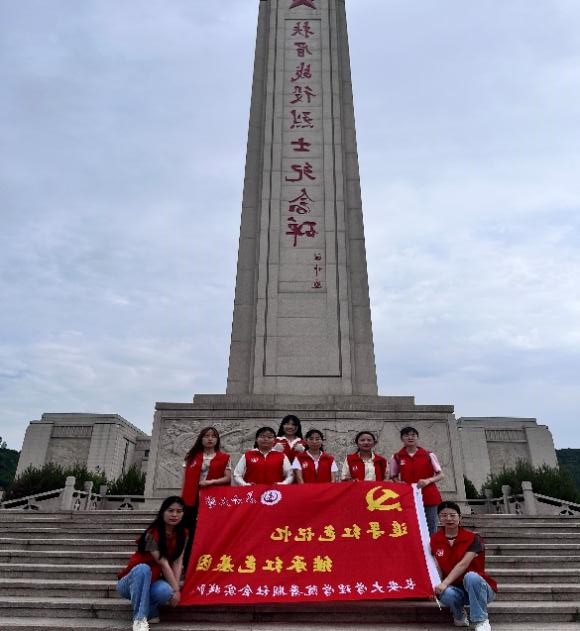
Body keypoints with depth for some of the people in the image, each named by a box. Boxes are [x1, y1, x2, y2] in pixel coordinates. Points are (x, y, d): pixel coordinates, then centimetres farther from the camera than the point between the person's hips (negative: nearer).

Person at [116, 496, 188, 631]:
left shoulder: (183, 533, -4)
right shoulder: (153, 534, -22)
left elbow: (178, 561, -9)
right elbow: (163, 564, -23)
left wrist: (175, 589, -19)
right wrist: (176, 589, -20)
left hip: (152, 581, 3)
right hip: (132, 581, -3)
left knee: (165, 591, -34)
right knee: (143, 568, -39)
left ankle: (149, 611, 0)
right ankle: (139, 618, -28)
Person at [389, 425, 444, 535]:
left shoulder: (429, 455, 4)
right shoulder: (397, 457, 5)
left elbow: (441, 475, 5)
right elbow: (393, 477, 16)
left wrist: (428, 480, -13)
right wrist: (399, 483, -7)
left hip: (429, 498, 0)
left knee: (431, 531, 2)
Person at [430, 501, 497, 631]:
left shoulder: (473, 538, -12)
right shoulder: (435, 540, 0)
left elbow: (463, 564, -25)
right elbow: (437, 568, -4)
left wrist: (445, 583, -36)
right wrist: (435, 585, -25)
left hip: (478, 588, -3)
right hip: (456, 589, 3)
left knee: (471, 576, -38)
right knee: (446, 594, -34)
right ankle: (459, 615, 2)